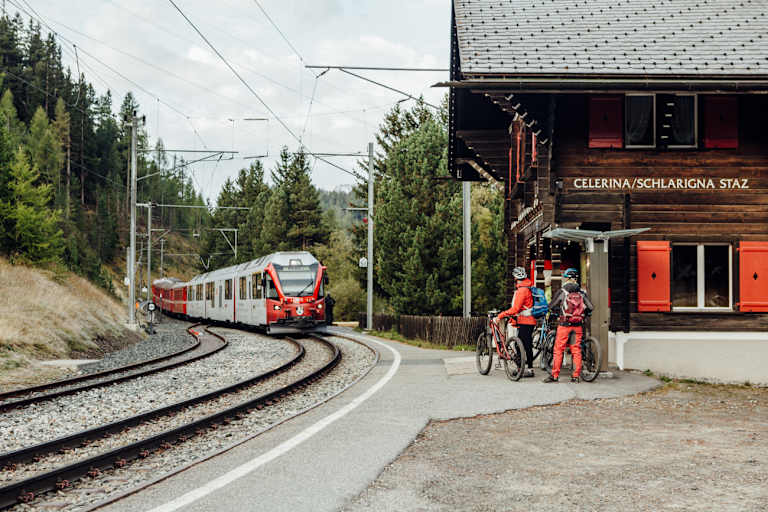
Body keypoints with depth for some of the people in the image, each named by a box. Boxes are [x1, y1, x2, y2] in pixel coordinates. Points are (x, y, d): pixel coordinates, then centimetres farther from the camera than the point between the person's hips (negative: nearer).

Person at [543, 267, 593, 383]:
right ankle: (576, 376, 4)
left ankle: (555, 375, 2)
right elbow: (590, 307, 1)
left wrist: (555, 313, 18)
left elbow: (551, 306, -2)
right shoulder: (582, 292, 5)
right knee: (576, 350, 7)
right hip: (578, 326, 3)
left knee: (558, 350, 2)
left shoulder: (562, 291, -4)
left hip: (564, 325, -3)